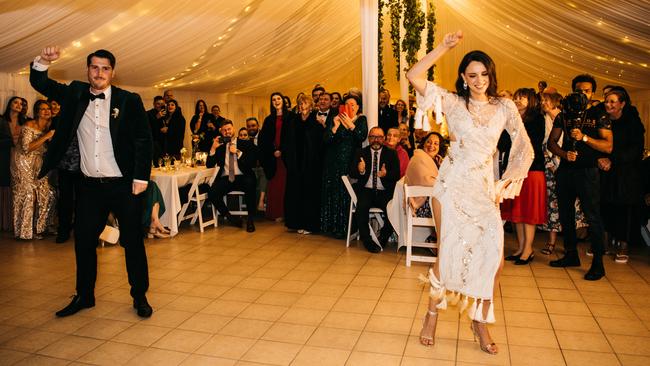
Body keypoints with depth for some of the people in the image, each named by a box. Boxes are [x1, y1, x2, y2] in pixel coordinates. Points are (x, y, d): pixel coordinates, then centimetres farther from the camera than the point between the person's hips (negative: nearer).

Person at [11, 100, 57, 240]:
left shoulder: (48, 126, 8)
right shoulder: (29, 125, -13)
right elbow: (26, 148, -20)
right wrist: (46, 137, -21)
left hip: (38, 165, 7)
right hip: (24, 164, -7)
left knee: (46, 194, 1)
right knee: (28, 195, -5)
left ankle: (37, 227, 15)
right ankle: (25, 231, 7)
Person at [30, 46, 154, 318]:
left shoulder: (129, 101, -4)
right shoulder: (75, 94, 8)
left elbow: (144, 140, -6)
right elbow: (39, 83, 13)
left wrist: (141, 178, -12)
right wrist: (42, 61, -8)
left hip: (123, 186, -4)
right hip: (89, 186, 4)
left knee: (132, 242, 5)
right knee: (83, 242, 11)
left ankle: (140, 296, 19)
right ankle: (84, 296, 29)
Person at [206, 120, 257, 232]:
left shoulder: (245, 144, 10)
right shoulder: (220, 146, 16)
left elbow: (253, 162, -2)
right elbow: (209, 165, 10)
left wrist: (238, 152, -10)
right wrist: (213, 148, -2)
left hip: (242, 178, -2)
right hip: (225, 179, 2)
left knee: (250, 185, -36)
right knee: (212, 193, -26)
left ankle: (250, 220, -19)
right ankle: (229, 217, -2)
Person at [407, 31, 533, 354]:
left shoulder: (504, 107, 7)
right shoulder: (453, 102, 1)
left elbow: (524, 148, 6)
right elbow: (414, 76, -9)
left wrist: (507, 182, -3)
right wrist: (444, 47, -9)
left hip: (484, 189, 2)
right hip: (451, 186, -2)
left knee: (492, 256, -6)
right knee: (447, 253, 0)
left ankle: (480, 322, 14)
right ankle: (432, 314, 22)